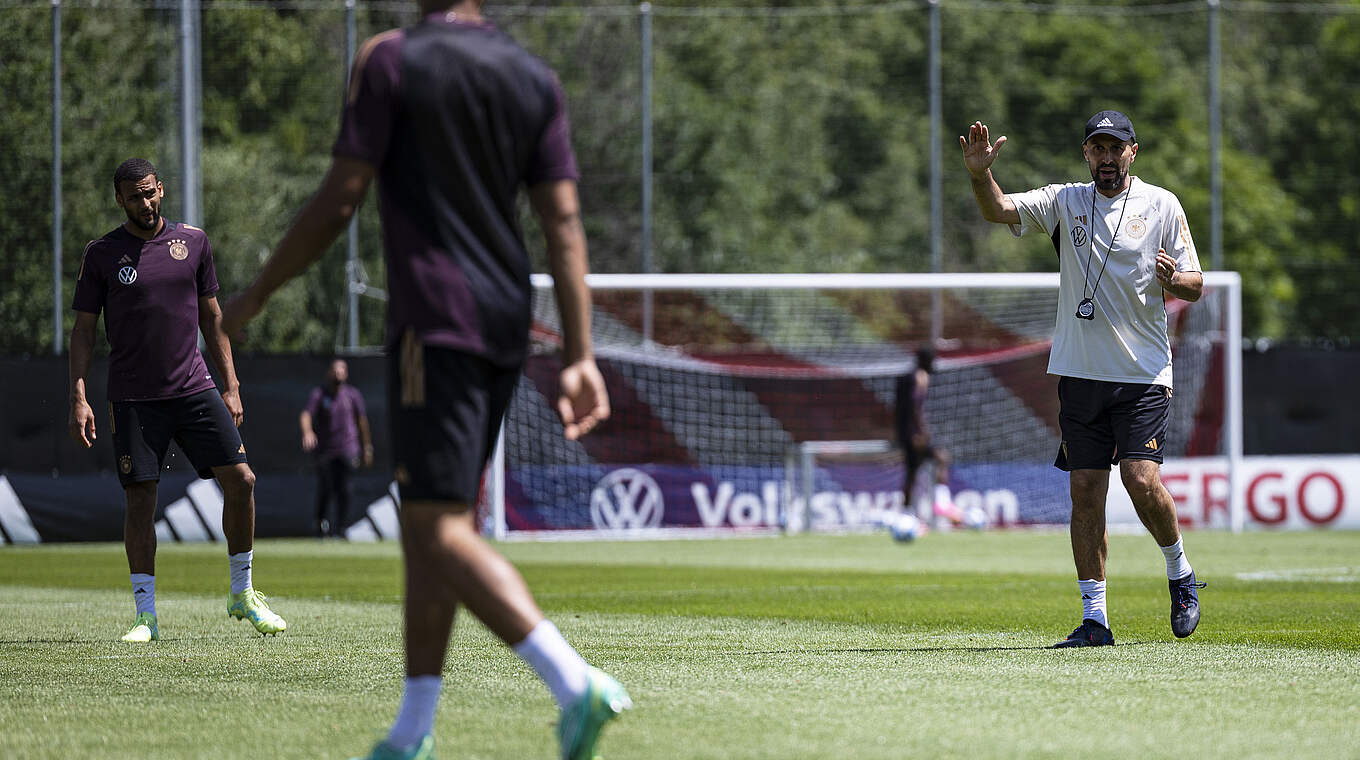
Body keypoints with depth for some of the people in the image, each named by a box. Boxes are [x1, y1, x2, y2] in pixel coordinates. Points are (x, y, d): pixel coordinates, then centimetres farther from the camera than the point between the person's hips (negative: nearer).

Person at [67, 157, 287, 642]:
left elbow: (211, 316, 14)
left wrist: (230, 387, 10)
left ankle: (243, 595, 10)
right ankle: (146, 615, 4)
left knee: (240, 481, -6)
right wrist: (78, 398, -6)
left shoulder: (193, 242, 8)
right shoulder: (102, 254, 1)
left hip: (195, 389, 2)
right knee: (139, 500, -4)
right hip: (133, 398, -2)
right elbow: (84, 329, 3)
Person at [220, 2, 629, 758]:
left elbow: (338, 202, -7)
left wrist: (256, 295, 6)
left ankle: (575, 682, -28)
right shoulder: (536, 79, 10)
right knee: (436, 521, 13)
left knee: (441, 531, -11)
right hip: (507, 326, 7)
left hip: (433, 320, -7)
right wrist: (580, 358, 1)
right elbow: (564, 222, 3)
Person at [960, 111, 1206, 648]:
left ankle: (1179, 573, 12)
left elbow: (1195, 286, 2)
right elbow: (998, 210, -7)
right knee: (1085, 492, 0)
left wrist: (1174, 279, -21)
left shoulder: (1161, 205, 2)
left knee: (1142, 479, -15)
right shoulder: (1065, 202, 7)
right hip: (1080, 373, 3)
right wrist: (980, 175, -27)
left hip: (1143, 375, -3)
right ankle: (1094, 618, 5)